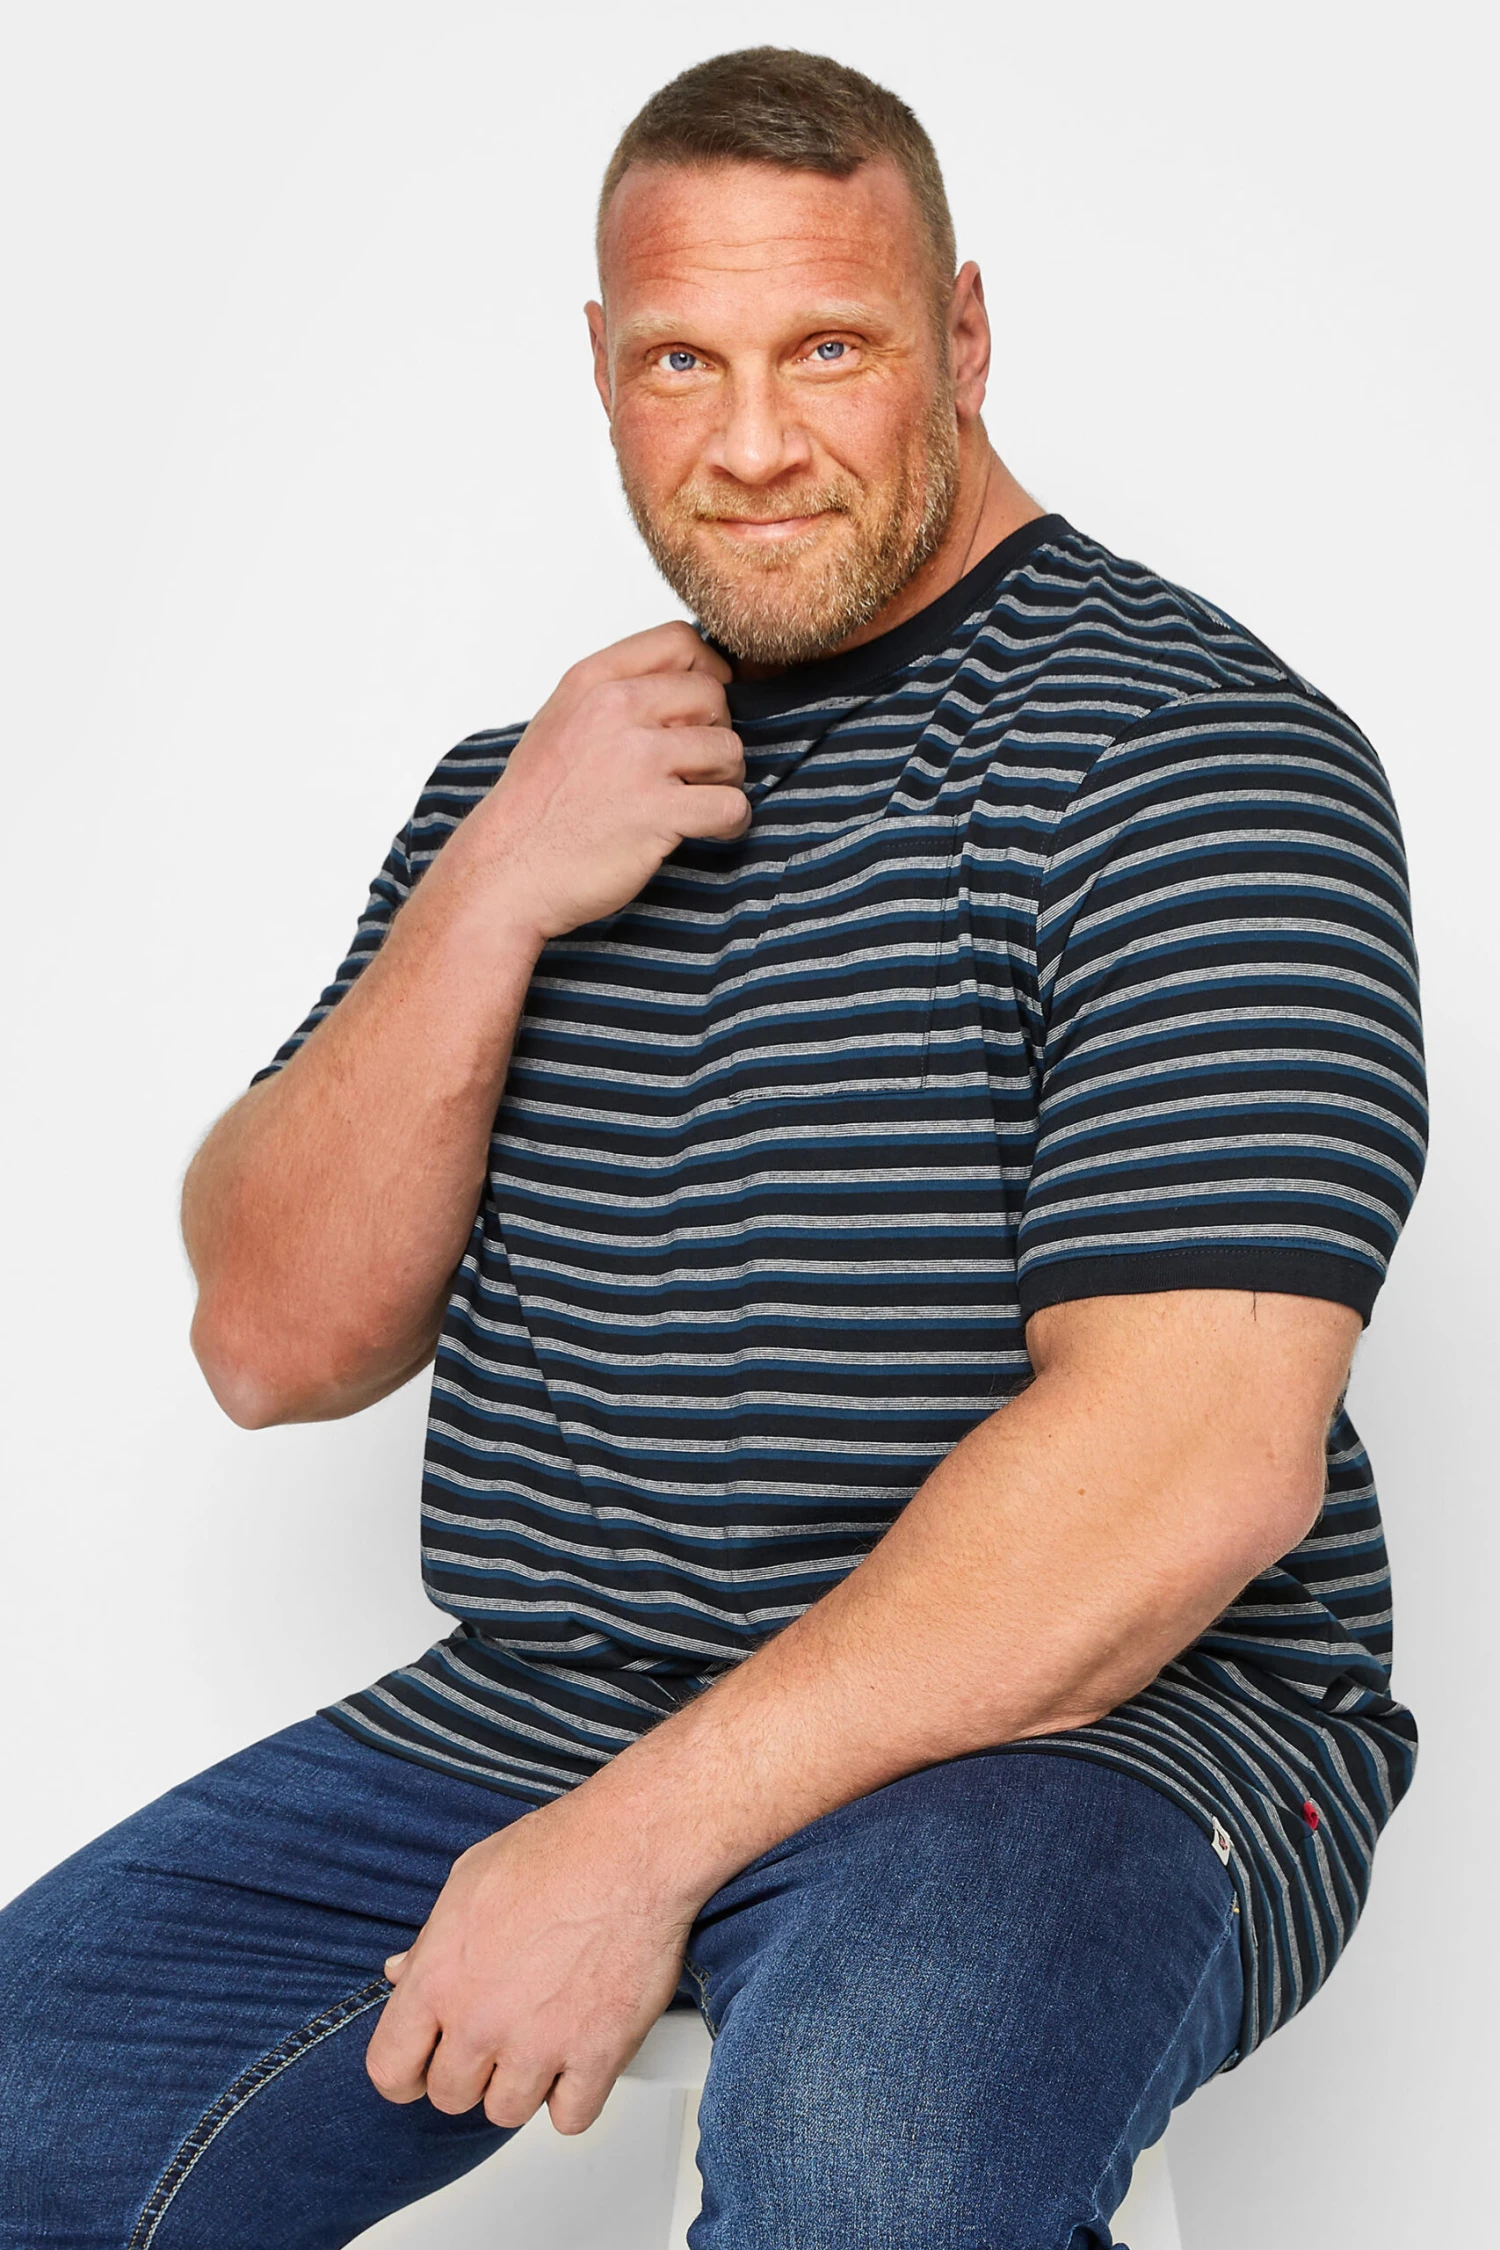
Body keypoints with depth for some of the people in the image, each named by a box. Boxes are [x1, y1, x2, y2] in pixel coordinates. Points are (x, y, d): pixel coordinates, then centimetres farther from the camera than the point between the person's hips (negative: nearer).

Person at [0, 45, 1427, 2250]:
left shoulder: (1187, 747, -8)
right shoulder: (530, 781, 13)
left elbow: (1204, 1454, -20)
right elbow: (277, 1346, 5)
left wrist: (643, 1839, -21)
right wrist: (491, 903, -10)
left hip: (1089, 1720, -6)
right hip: (517, 1716, 6)